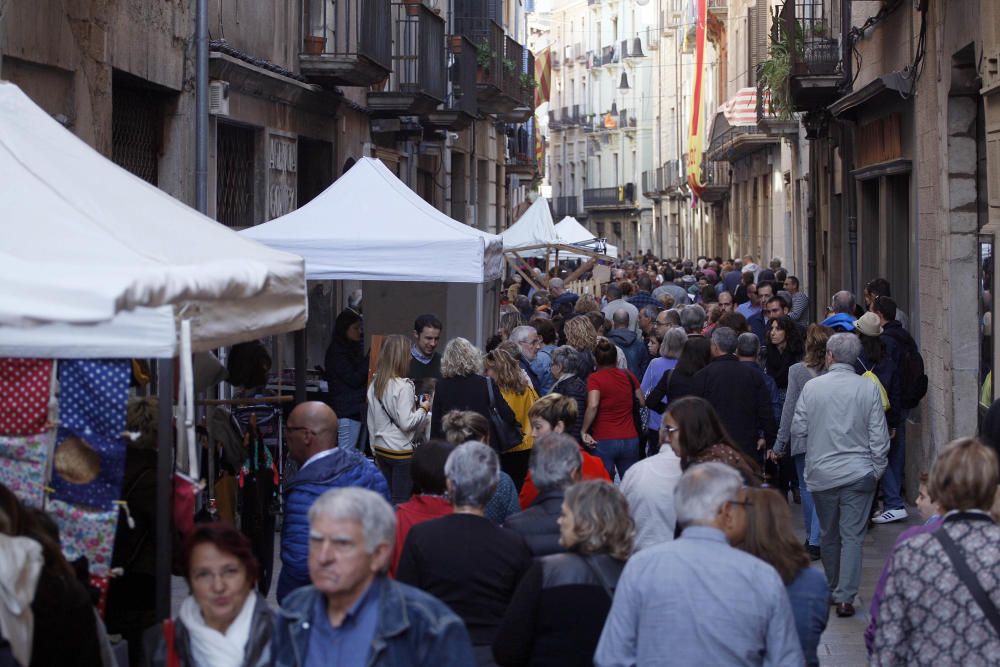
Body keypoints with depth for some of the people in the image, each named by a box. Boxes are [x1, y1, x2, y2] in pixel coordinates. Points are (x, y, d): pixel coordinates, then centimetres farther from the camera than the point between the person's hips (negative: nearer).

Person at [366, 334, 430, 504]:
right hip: (402, 452, -7)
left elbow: (371, 422, 12)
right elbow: (406, 423, -20)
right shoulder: (403, 386, -16)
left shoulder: (375, 385, 6)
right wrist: (423, 409, -4)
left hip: (381, 450, 7)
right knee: (401, 502, -2)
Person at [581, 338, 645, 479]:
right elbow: (642, 402, 16)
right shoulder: (628, 376, 6)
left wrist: (584, 431, -12)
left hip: (604, 441, -4)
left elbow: (593, 406, -22)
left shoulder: (595, 378, -8)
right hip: (630, 439, 4)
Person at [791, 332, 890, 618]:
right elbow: (879, 437, -5)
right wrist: (877, 469, 8)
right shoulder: (868, 388, -7)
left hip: (821, 474, 1)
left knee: (828, 535, 16)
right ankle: (845, 597, -5)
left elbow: (797, 430, 0)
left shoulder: (812, 386, -6)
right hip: (858, 473, -1)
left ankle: (833, 590, 30)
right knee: (852, 536, 1)